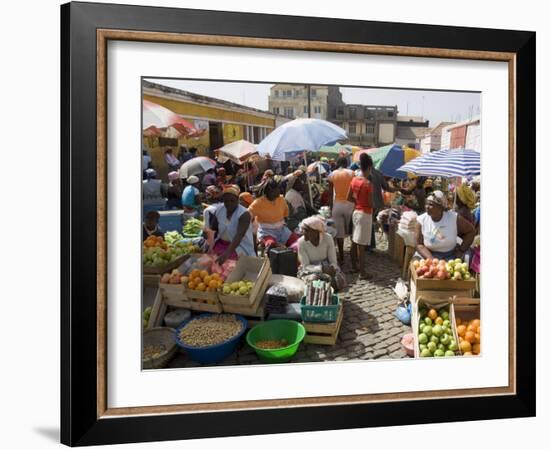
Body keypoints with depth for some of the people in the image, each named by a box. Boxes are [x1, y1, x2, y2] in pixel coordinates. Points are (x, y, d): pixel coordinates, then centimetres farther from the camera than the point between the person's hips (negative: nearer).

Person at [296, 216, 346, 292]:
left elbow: (333, 262, -8)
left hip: (327, 267, 2)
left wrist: (331, 269, -32)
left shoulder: (328, 238, -14)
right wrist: (321, 268, -32)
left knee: (340, 282, -26)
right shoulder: (301, 242, -16)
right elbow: (306, 266, -15)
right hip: (309, 270, -1)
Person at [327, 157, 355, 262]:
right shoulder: (351, 173, 0)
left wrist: (330, 206, 8)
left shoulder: (332, 175, 2)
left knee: (339, 232, 3)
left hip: (337, 204, 0)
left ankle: (341, 257, 6)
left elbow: (330, 193, 1)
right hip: (349, 204, 0)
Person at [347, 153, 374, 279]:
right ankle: (362, 272, 2)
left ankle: (354, 266, 30)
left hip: (356, 212, 8)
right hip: (365, 214, -8)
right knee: (361, 244, -5)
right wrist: (371, 204, 3)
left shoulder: (354, 180, 2)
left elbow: (349, 198, 8)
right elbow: (371, 203, -17)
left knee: (354, 241, 17)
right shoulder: (368, 183, -19)